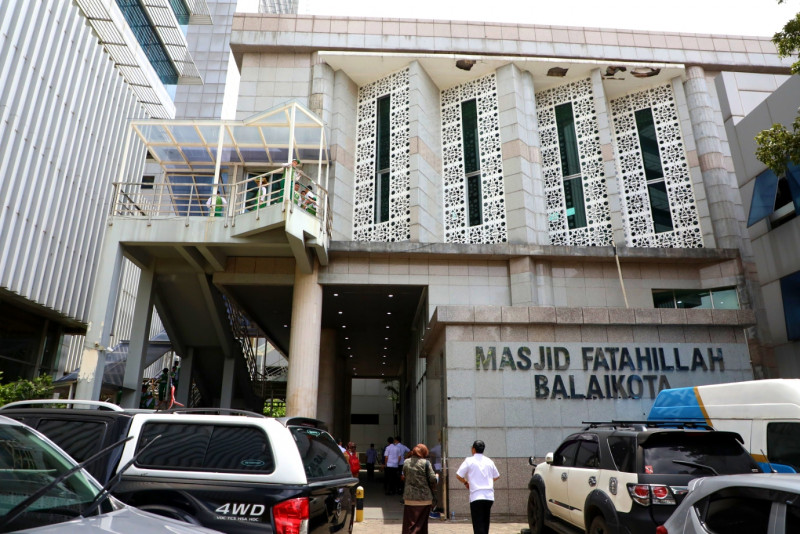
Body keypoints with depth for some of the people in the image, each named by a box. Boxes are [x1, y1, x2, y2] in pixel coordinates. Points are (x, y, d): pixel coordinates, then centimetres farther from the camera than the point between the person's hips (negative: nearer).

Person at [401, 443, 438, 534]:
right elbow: (432, 479, -9)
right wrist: (437, 476, 11)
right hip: (424, 499, -2)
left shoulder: (406, 462, 2)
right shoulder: (426, 463, -9)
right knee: (422, 524, 13)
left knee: (409, 524, 6)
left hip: (409, 499, 2)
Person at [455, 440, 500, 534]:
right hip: (489, 496, 5)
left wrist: (465, 482, 14)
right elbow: (496, 476, 21)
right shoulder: (489, 461, 11)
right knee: (485, 523, 17)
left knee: (478, 524, -5)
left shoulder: (469, 460, -2)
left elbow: (458, 476, -3)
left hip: (476, 496, -5)